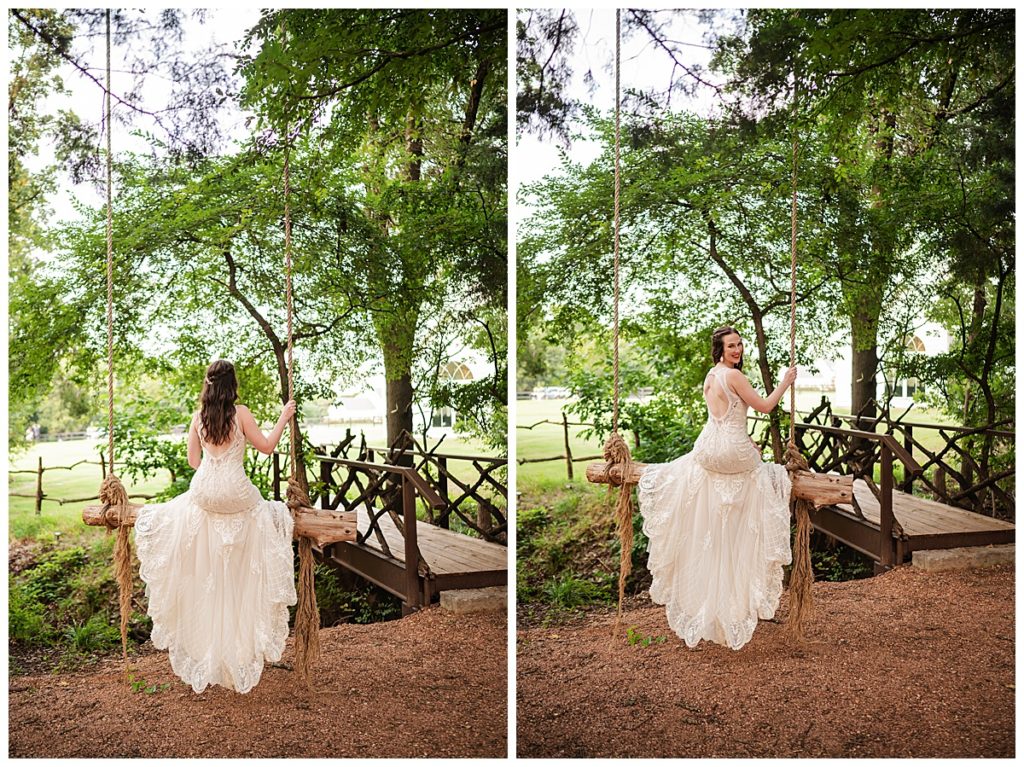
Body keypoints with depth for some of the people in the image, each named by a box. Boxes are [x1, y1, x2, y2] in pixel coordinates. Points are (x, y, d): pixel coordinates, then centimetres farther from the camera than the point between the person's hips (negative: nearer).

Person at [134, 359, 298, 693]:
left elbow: (194, 460, 10)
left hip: (204, 493, 4)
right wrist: (284, 417, 7)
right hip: (236, 495, -4)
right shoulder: (240, 413, -8)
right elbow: (267, 446, -4)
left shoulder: (198, 417, 5)